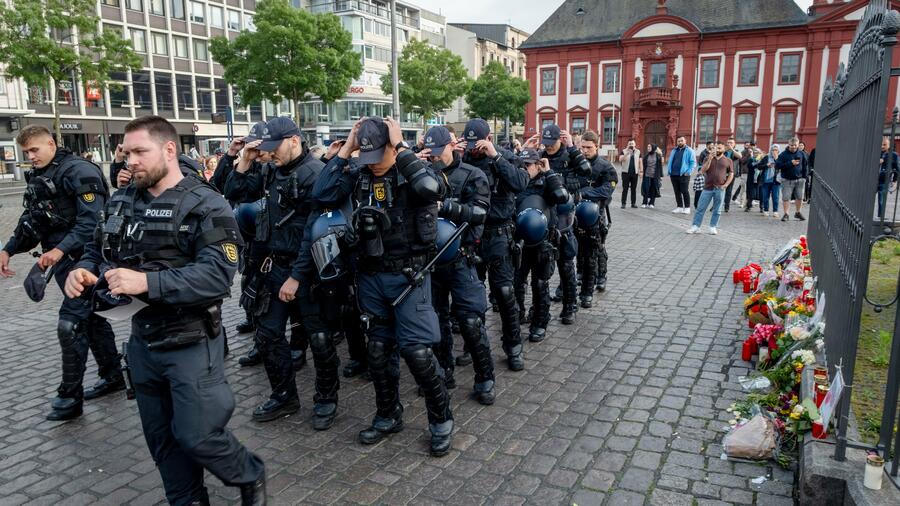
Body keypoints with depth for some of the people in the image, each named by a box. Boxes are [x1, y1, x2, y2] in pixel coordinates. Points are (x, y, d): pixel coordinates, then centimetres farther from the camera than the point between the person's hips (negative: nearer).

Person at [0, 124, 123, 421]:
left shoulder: (79, 170, -14)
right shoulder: (38, 176, 13)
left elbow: (91, 220, -23)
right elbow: (30, 220, 20)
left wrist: (61, 249, -30)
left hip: (83, 259, -9)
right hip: (62, 260, 9)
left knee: (70, 325, -8)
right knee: (92, 318, 16)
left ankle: (70, 396, 2)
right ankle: (112, 376, 28)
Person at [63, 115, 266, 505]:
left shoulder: (205, 205, -15)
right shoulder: (122, 202, 6)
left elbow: (218, 274, -25)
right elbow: (97, 251, 15)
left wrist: (148, 282, -31)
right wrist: (83, 271, -8)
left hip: (190, 343, -6)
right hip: (143, 341, 7)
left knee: (197, 436, 2)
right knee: (161, 438, 18)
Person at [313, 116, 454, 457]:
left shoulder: (414, 171, -7)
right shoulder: (359, 177, 4)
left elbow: (434, 188, -30)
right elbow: (322, 194, -9)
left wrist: (401, 148, -21)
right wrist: (345, 150, -7)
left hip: (409, 276, -5)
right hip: (371, 276, 5)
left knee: (416, 350, -6)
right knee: (379, 349, 14)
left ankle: (441, 419, 16)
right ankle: (388, 416, 33)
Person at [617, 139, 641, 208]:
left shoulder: (638, 152, 10)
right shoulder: (624, 151, 1)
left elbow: (640, 161, 13)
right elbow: (620, 160, -13)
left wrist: (641, 170, 6)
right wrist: (627, 153, -23)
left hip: (635, 173, 3)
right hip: (626, 172, -3)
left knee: (634, 188, 6)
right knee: (625, 188, -3)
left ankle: (633, 203, 13)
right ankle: (623, 203, 0)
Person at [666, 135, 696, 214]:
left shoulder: (689, 151, -2)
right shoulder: (674, 150, 15)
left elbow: (693, 163, -7)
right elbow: (670, 161, 20)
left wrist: (688, 172, -15)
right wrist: (669, 170, 8)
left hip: (683, 175, -6)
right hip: (673, 175, 6)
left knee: (684, 192, -4)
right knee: (677, 192, 9)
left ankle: (687, 207, 5)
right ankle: (679, 207, 17)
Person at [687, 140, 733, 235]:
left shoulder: (728, 161, 7)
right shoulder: (708, 158, 8)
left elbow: (731, 174, 8)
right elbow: (702, 171, -2)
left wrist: (725, 185, -4)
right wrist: (710, 159, -12)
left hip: (720, 189, 0)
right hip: (708, 187, 1)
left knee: (717, 210, 5)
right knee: (700, 208, -1)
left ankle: (713, 227, 14)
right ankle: (695, 226, 3)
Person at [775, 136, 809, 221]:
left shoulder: (802, 154, 4)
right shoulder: (783, 154, -5)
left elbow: (806, 166, 12)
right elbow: (777, 166, -12)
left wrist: (804, 176, 3)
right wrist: (790, 163, -18)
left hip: (799, 179, 3)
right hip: (787, 180, -3)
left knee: (799, 197, 11)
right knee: (786, 198, -4)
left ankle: (797, 212, 28)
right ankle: (786, 214, 5)